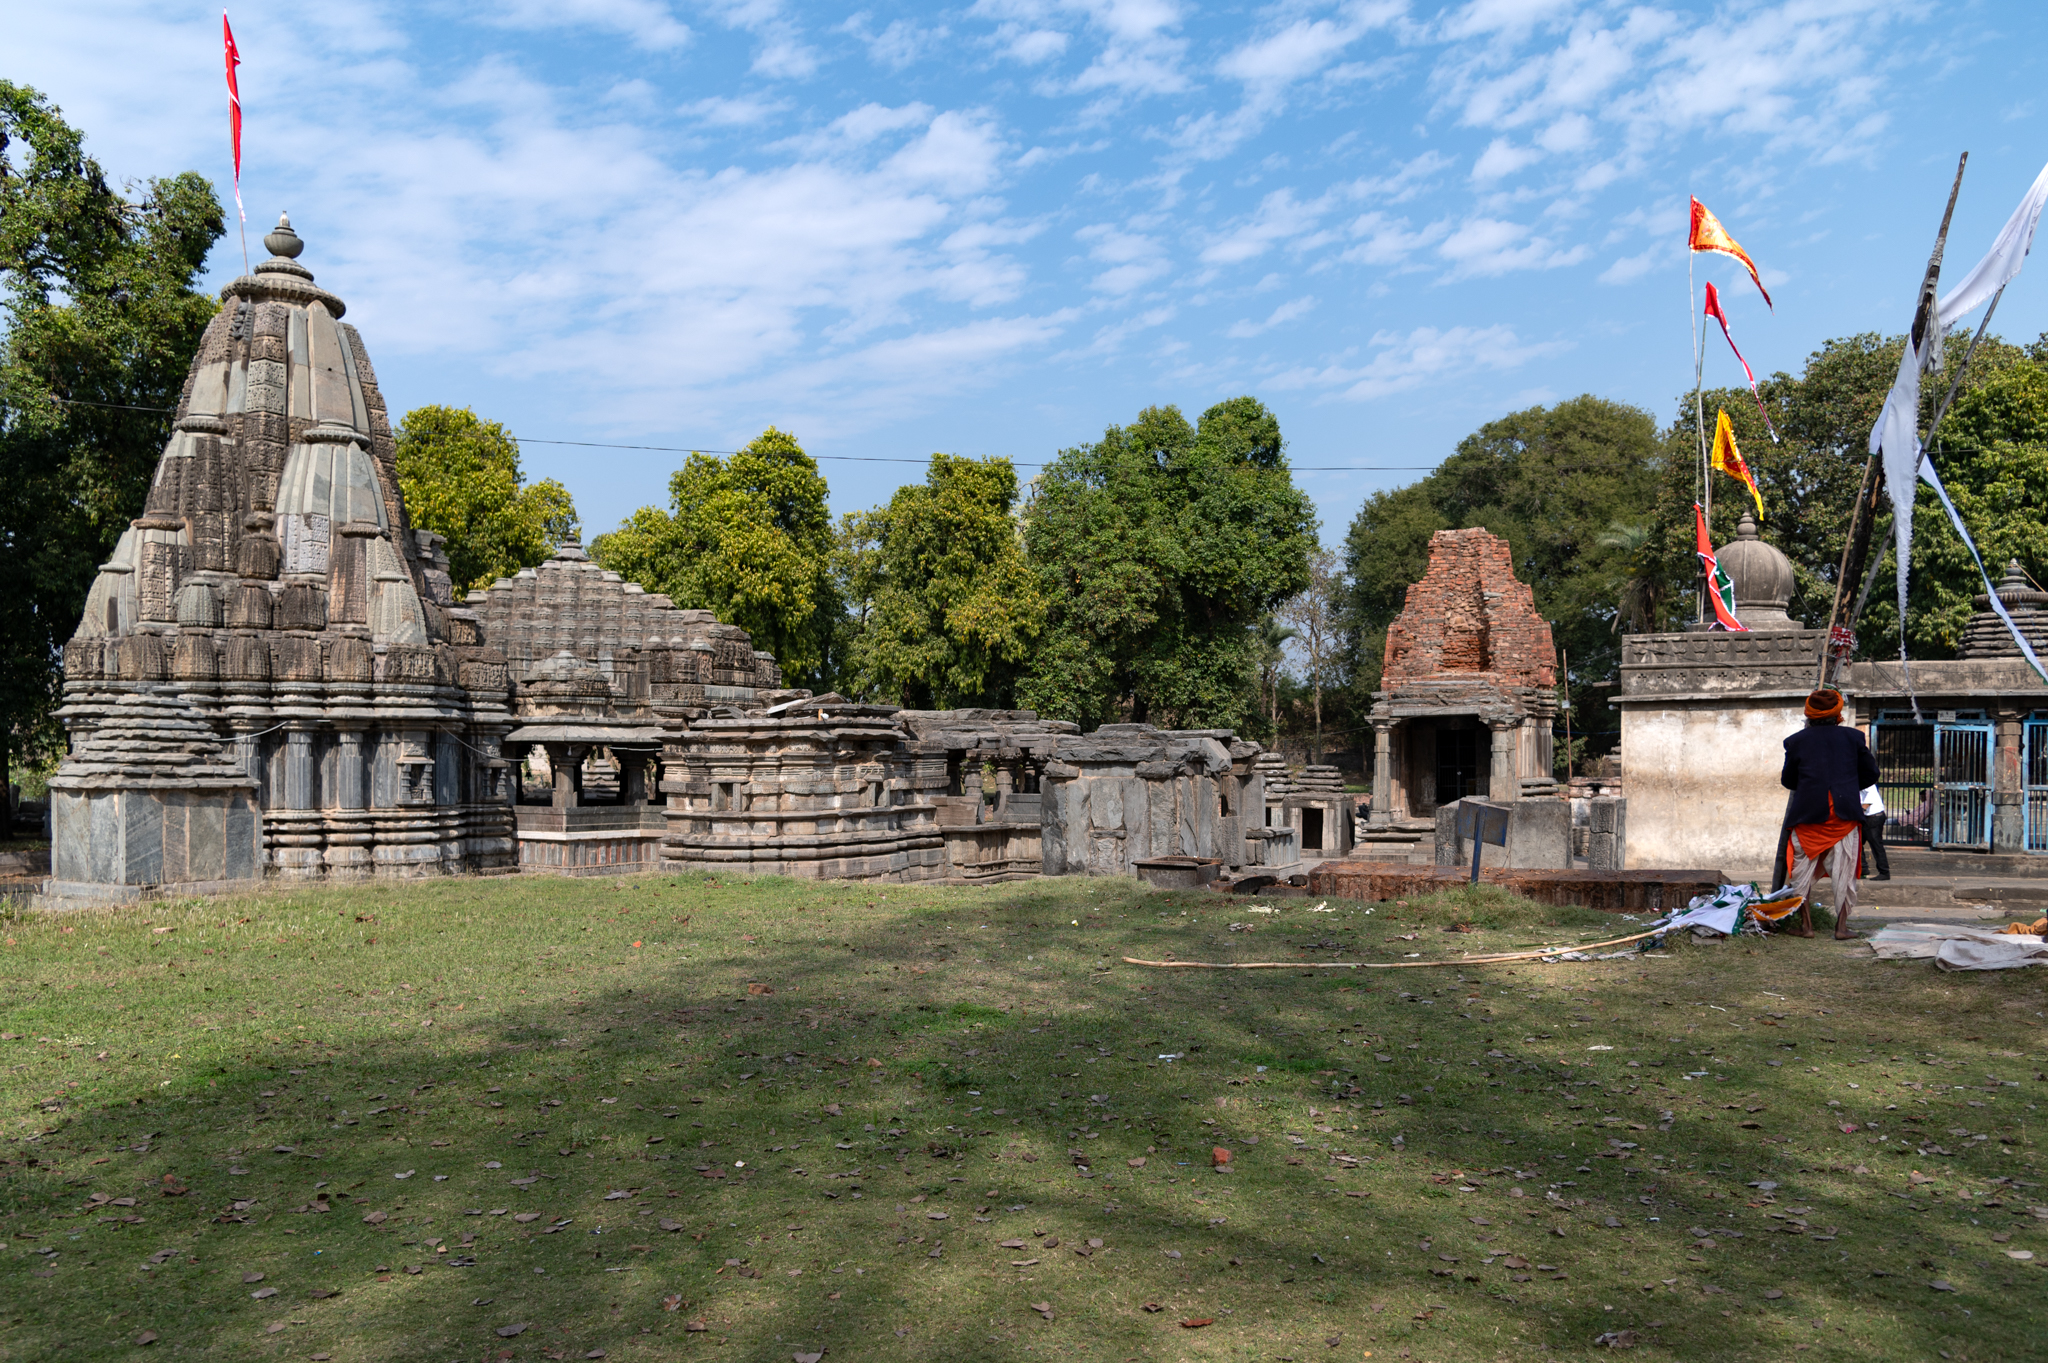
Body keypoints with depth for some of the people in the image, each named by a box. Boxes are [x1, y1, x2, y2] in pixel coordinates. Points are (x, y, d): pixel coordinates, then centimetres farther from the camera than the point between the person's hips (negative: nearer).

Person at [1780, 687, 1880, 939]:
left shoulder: (1796, 741, 0)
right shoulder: (1854, 737, 1)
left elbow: (1788, 781, 6)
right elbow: (1870, 776, 8)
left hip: (1808, 815, 0)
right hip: (1844, 815, 1)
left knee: (1803, 871, 9)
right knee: (1844, 871, 7)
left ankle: (1806, 925, 9)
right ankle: (1841, 926, 7)